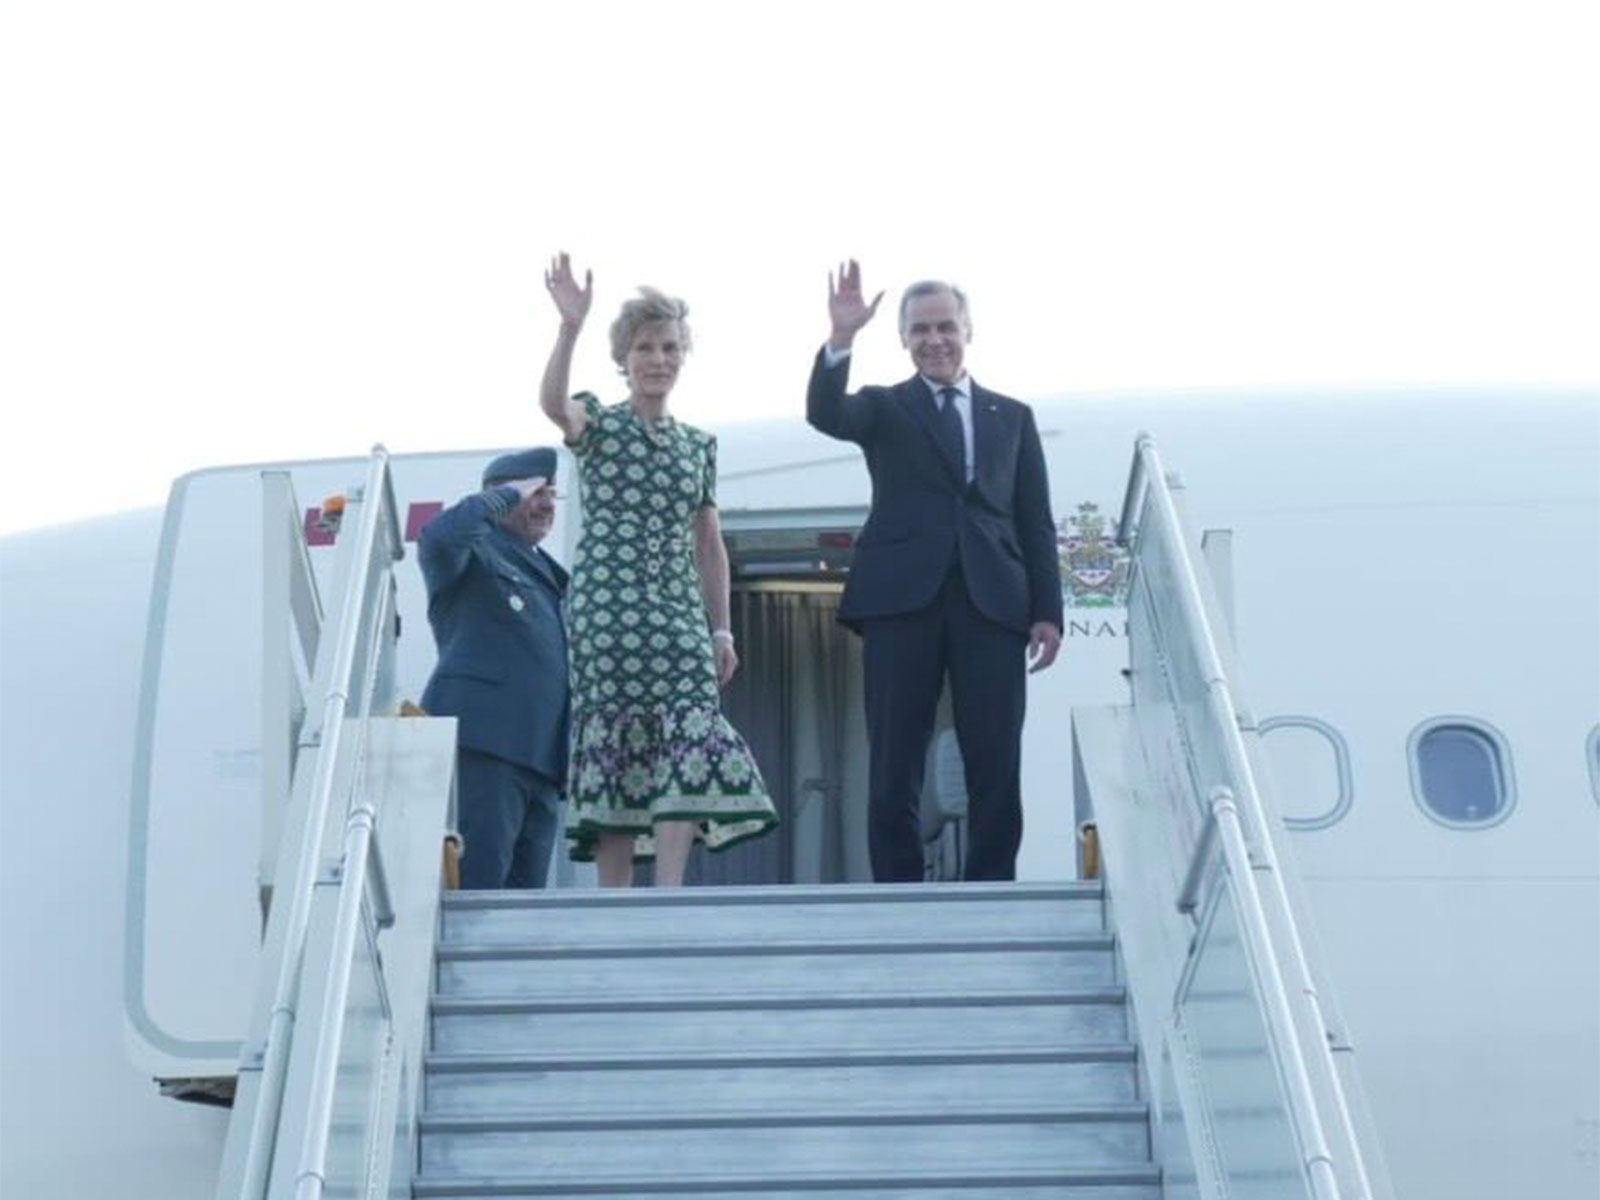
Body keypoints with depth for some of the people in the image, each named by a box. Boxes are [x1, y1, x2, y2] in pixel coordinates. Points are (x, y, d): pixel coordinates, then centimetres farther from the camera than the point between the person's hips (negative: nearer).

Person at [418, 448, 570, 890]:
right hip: (482, 745, -8)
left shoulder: (546, 575, 29)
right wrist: (508, 496, -5)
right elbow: (439, 535, -19)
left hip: (539, 760, 8)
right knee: (473, 889, -16)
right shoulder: (476, 552, 6)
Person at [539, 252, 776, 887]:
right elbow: (552, 402, -19)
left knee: (689, 739, -12)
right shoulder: (597, 423, 6)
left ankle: (668, 894, -14)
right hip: (607, 607, -4)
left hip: (679, 613, 4)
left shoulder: (700, 444, 18)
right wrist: (570, 327, -34)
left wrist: (722, 629, 12)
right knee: (613, 741, -7)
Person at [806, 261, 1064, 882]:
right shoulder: (883, 408, 14)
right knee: (894, 767, -2)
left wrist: (1048, 611, 3)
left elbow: (1036, 524, 13)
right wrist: (841, 337, -22)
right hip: (902, 598, -1)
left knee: (996, 767, -1)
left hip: (991, 602, 1)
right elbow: (824, 414, -8)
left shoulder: (1013, 416, 18)